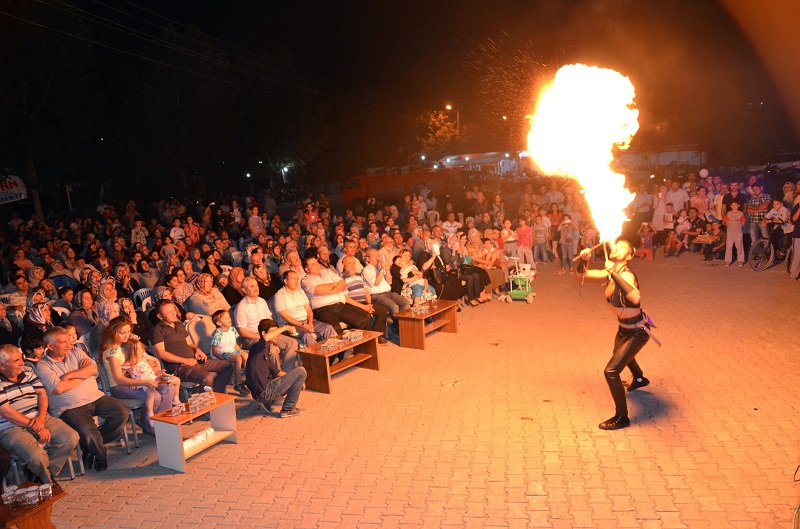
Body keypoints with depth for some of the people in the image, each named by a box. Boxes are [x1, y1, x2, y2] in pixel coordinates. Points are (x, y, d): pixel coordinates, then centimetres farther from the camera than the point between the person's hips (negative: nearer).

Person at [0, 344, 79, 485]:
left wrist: (41, 418, -10)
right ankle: (48, 482, 4)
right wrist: (36, 427, -15)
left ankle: (44, 472, 3)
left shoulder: (27, 371, 11)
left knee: (72, 437, -14)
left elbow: (42, 393, 8)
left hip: (40, 419, 6)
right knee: (37, 456, -30)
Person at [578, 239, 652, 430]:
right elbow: (583, 274, 2)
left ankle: (622, 418, 4)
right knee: (620, 354, 37)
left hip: (636, 332, -9)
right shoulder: (610, 273, -7)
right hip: (624, 328, 9)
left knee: (611, 371, -14)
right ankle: (639, 379, 69)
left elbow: (636, 298, -50)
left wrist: (614, 274, -50)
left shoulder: (626, 275, -31)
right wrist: (584, 261, -19)